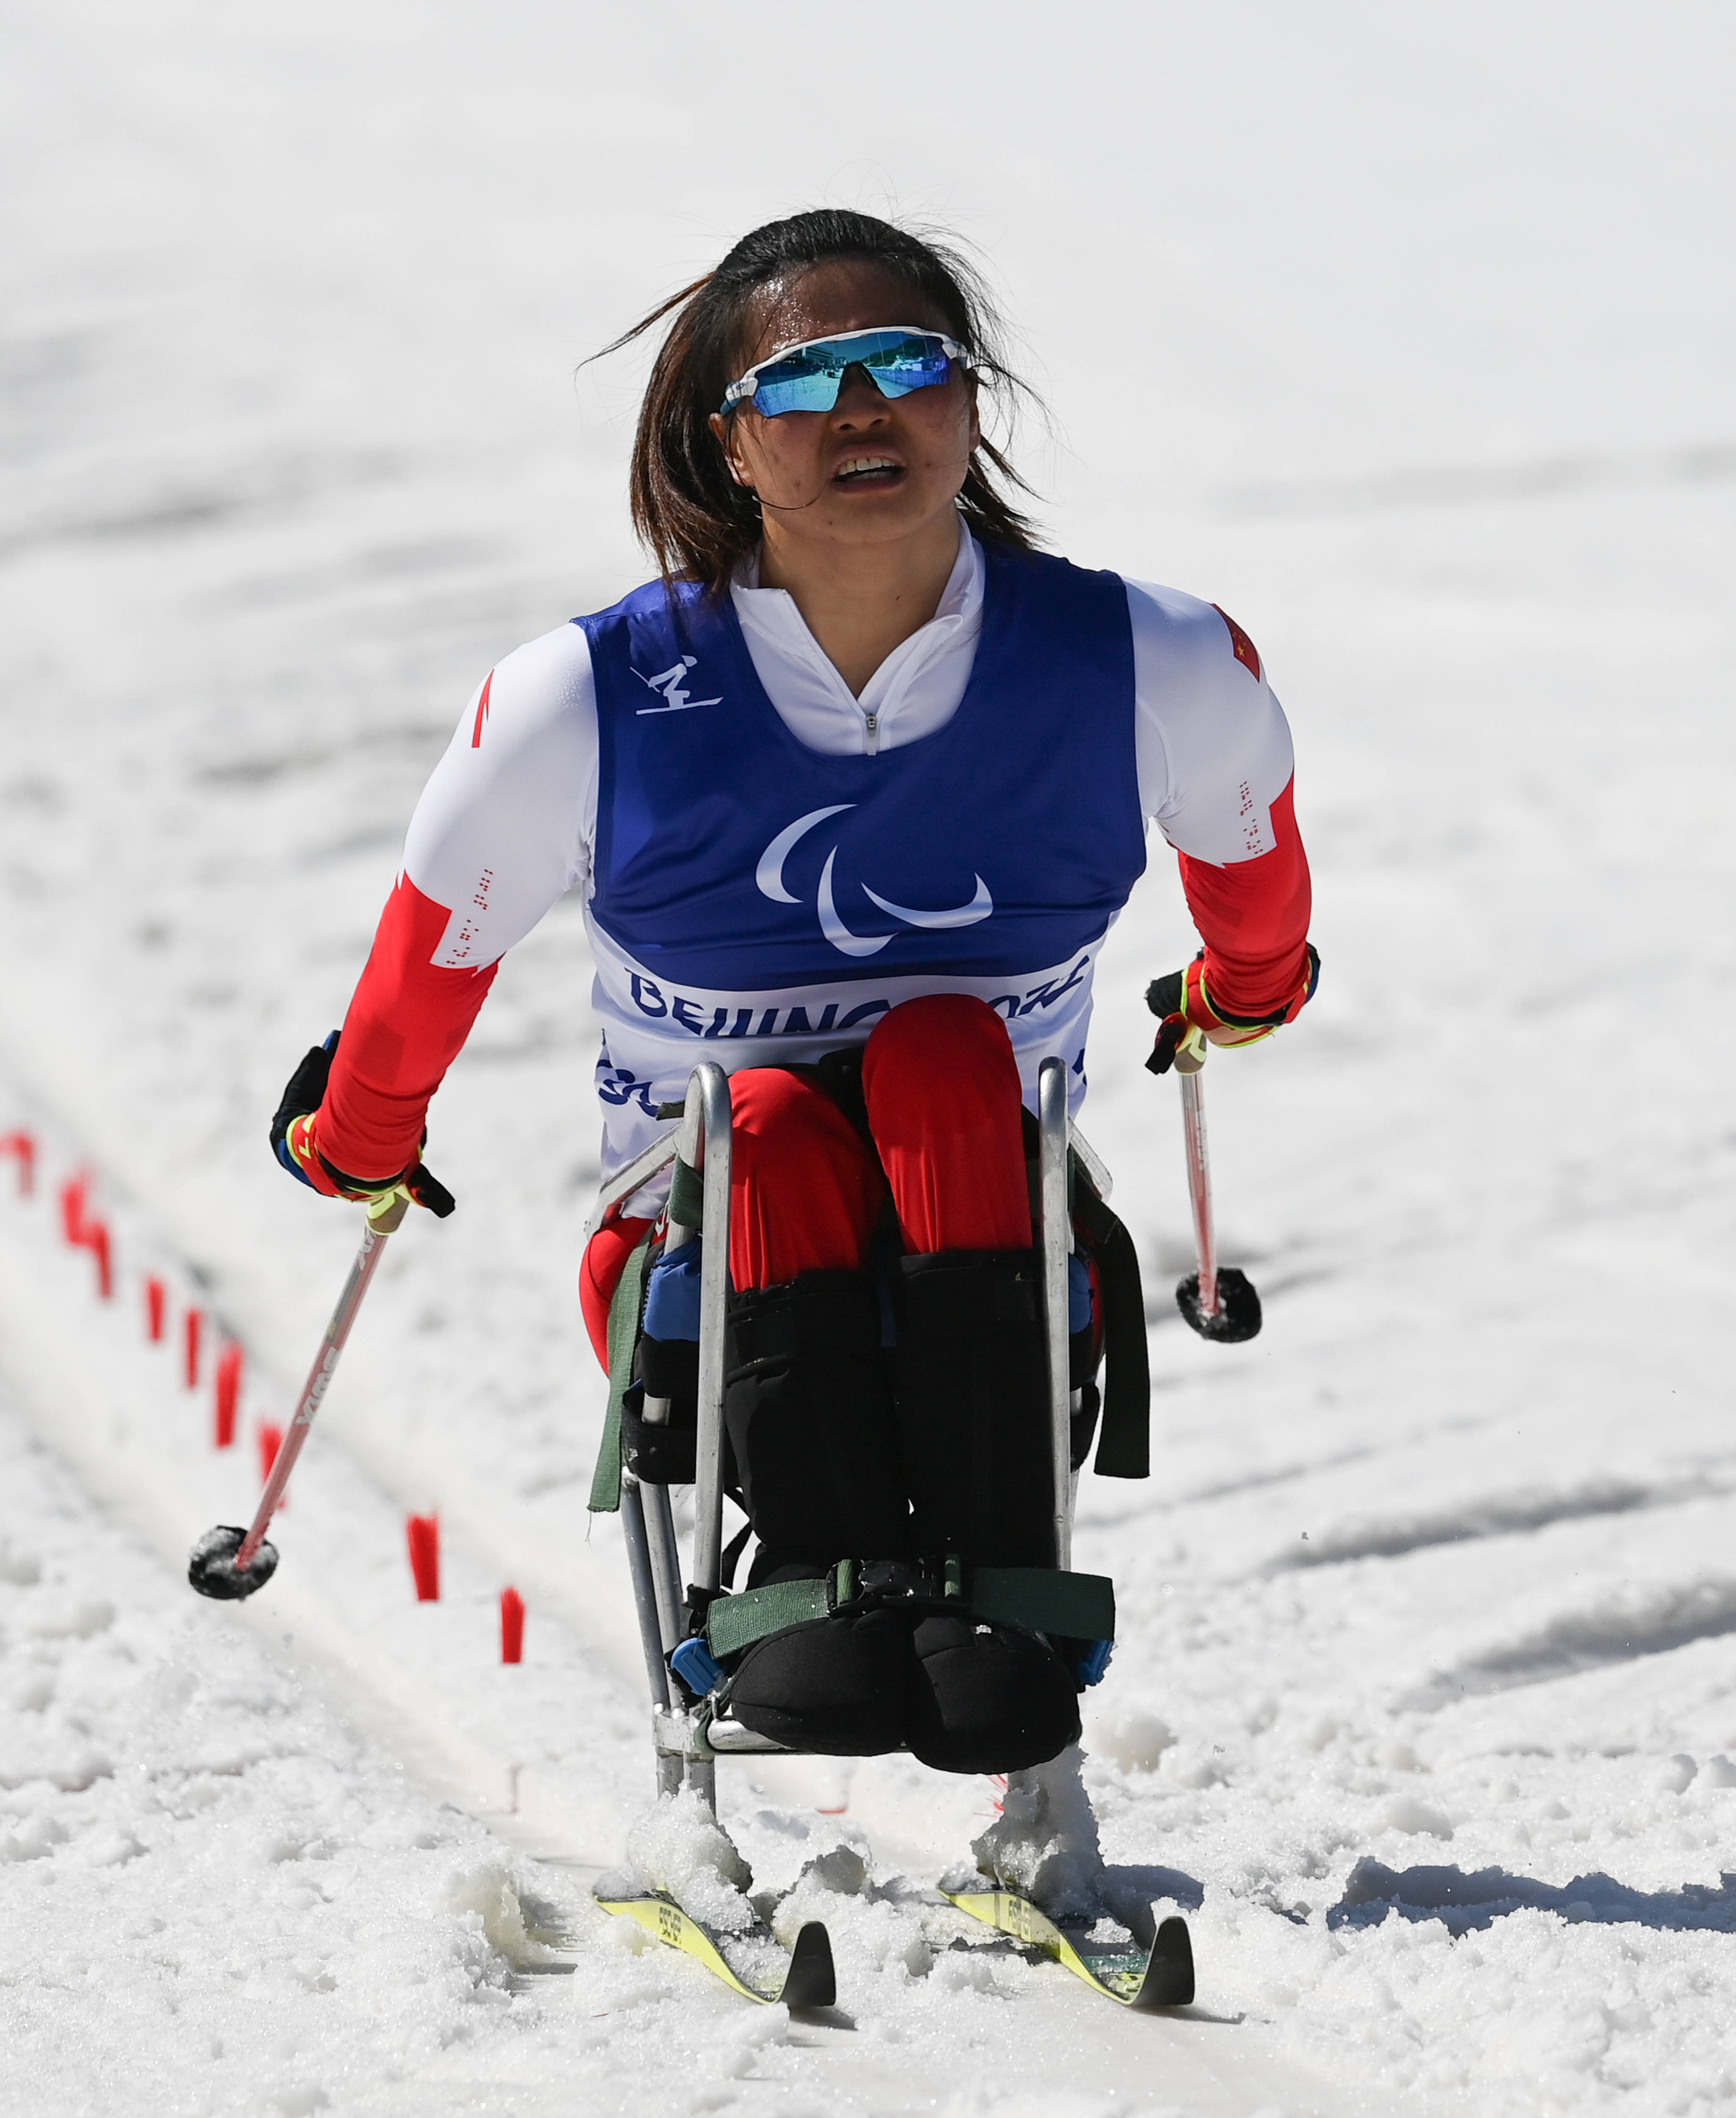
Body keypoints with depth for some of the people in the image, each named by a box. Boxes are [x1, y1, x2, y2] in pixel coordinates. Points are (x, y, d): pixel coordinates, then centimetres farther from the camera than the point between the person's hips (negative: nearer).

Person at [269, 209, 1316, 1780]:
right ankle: (818, 1575, -39)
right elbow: (436, 945, 7)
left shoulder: (1153, 677, -9)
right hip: (716, 1289, -1)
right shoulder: (592, 707, -12)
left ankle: (992, 1585, -37)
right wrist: (357, 1144, 23)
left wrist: (1245, 994, 35)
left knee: (941, 1050, -29)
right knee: (773, 1117, -31)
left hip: (995, 1260, 1)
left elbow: (1249, 848, 15)